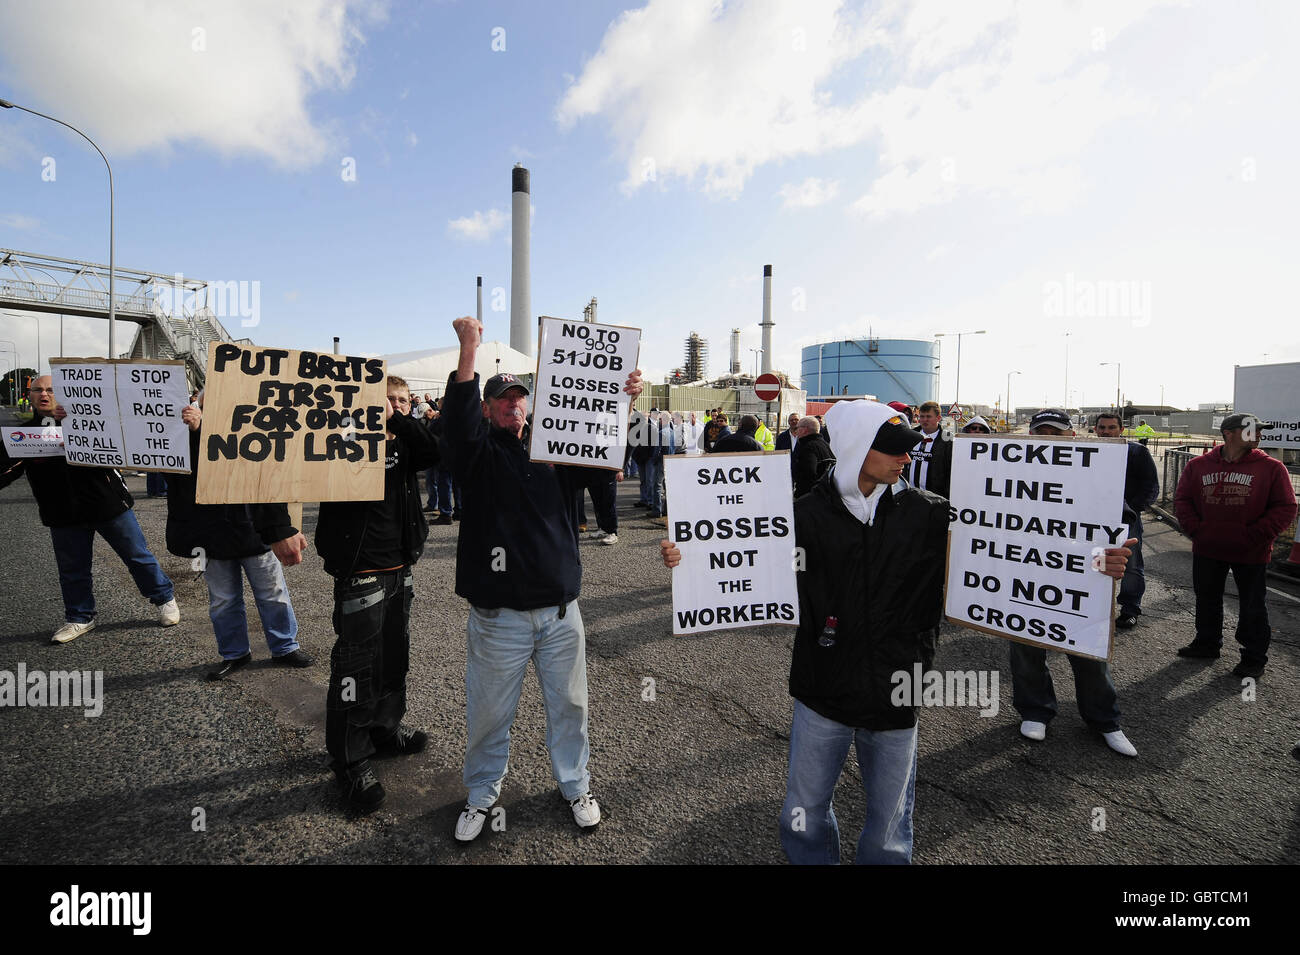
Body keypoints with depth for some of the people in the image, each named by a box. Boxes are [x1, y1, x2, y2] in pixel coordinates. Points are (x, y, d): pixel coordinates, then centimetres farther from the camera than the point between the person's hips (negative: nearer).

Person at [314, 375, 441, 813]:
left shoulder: (403, 443, 8)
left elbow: (434, 453, -12)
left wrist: (397, 420, -20)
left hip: (399, 567, 7)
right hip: (360, 571, -7)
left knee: (395, 654, 19)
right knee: (357, 663, -1)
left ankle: (385, 728, 39)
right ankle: (350, 760, 14)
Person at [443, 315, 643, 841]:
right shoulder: (480, 453, -3)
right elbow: (459, 422, -23)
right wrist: (469, 350, -35)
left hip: (560, 610, 3)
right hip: (498, 615, -3)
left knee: (569, 705, 18)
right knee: (489, 712, 14)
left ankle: (575, 785, 40)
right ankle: (481, 794, 38)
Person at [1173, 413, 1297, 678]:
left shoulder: (1271, 468, -4)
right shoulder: (1198, 466, 0)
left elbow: (1285, 507, -5)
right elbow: (1182, 500, 4)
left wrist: (1255, 535, -15)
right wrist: (1195, 529, -8)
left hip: (1251, 554, -2)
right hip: (1207, 549, 2)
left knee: (1252, 606, 8)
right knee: (1207, 599, 16)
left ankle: (1254, 658, 21)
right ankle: (1207, 644, 32)